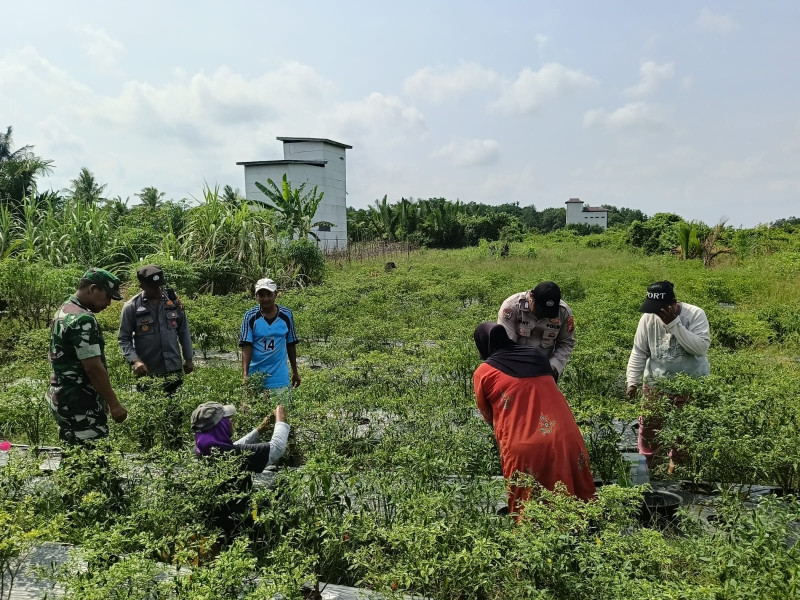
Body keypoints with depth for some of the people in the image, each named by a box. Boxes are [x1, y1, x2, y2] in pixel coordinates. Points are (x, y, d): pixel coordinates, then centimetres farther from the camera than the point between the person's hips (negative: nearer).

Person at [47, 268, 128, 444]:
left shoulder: (64, 311, 12)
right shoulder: (82, 319, -20)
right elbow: (93, 368, -23)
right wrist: (114, 403, -17)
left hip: (64, 400, 10)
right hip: (80, 405, -10)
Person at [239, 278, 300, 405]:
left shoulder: (286, 315, 2)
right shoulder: (250, 317, -4)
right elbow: (246, 347, -9)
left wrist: (295, 372, 16)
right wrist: (245, 374, -21)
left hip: (280, 379, 1)